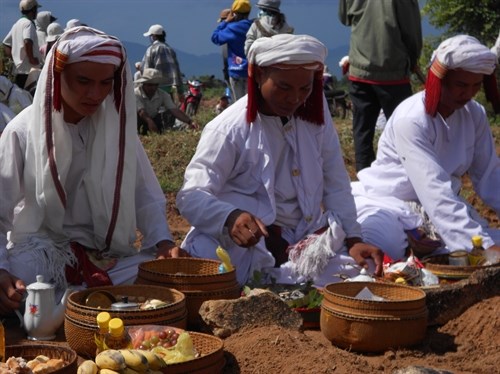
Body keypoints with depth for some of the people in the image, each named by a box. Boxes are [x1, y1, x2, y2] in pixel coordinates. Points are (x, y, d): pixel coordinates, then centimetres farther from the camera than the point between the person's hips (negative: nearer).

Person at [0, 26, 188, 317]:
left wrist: (163, 240, -17)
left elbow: (146, 195, 4)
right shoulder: (23, 131, -8)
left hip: (109, 257, 4)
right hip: (40, 252, -3)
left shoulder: (118, 126, 1)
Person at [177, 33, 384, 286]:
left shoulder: (316, 116, 6)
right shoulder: (229, 130, -9)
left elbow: (336, 185, 7)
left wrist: (353, 239, -7)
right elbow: (191, 196, -17)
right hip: (247, 244, -4)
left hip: (307, 241, 5)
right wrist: (231, 218, -38)